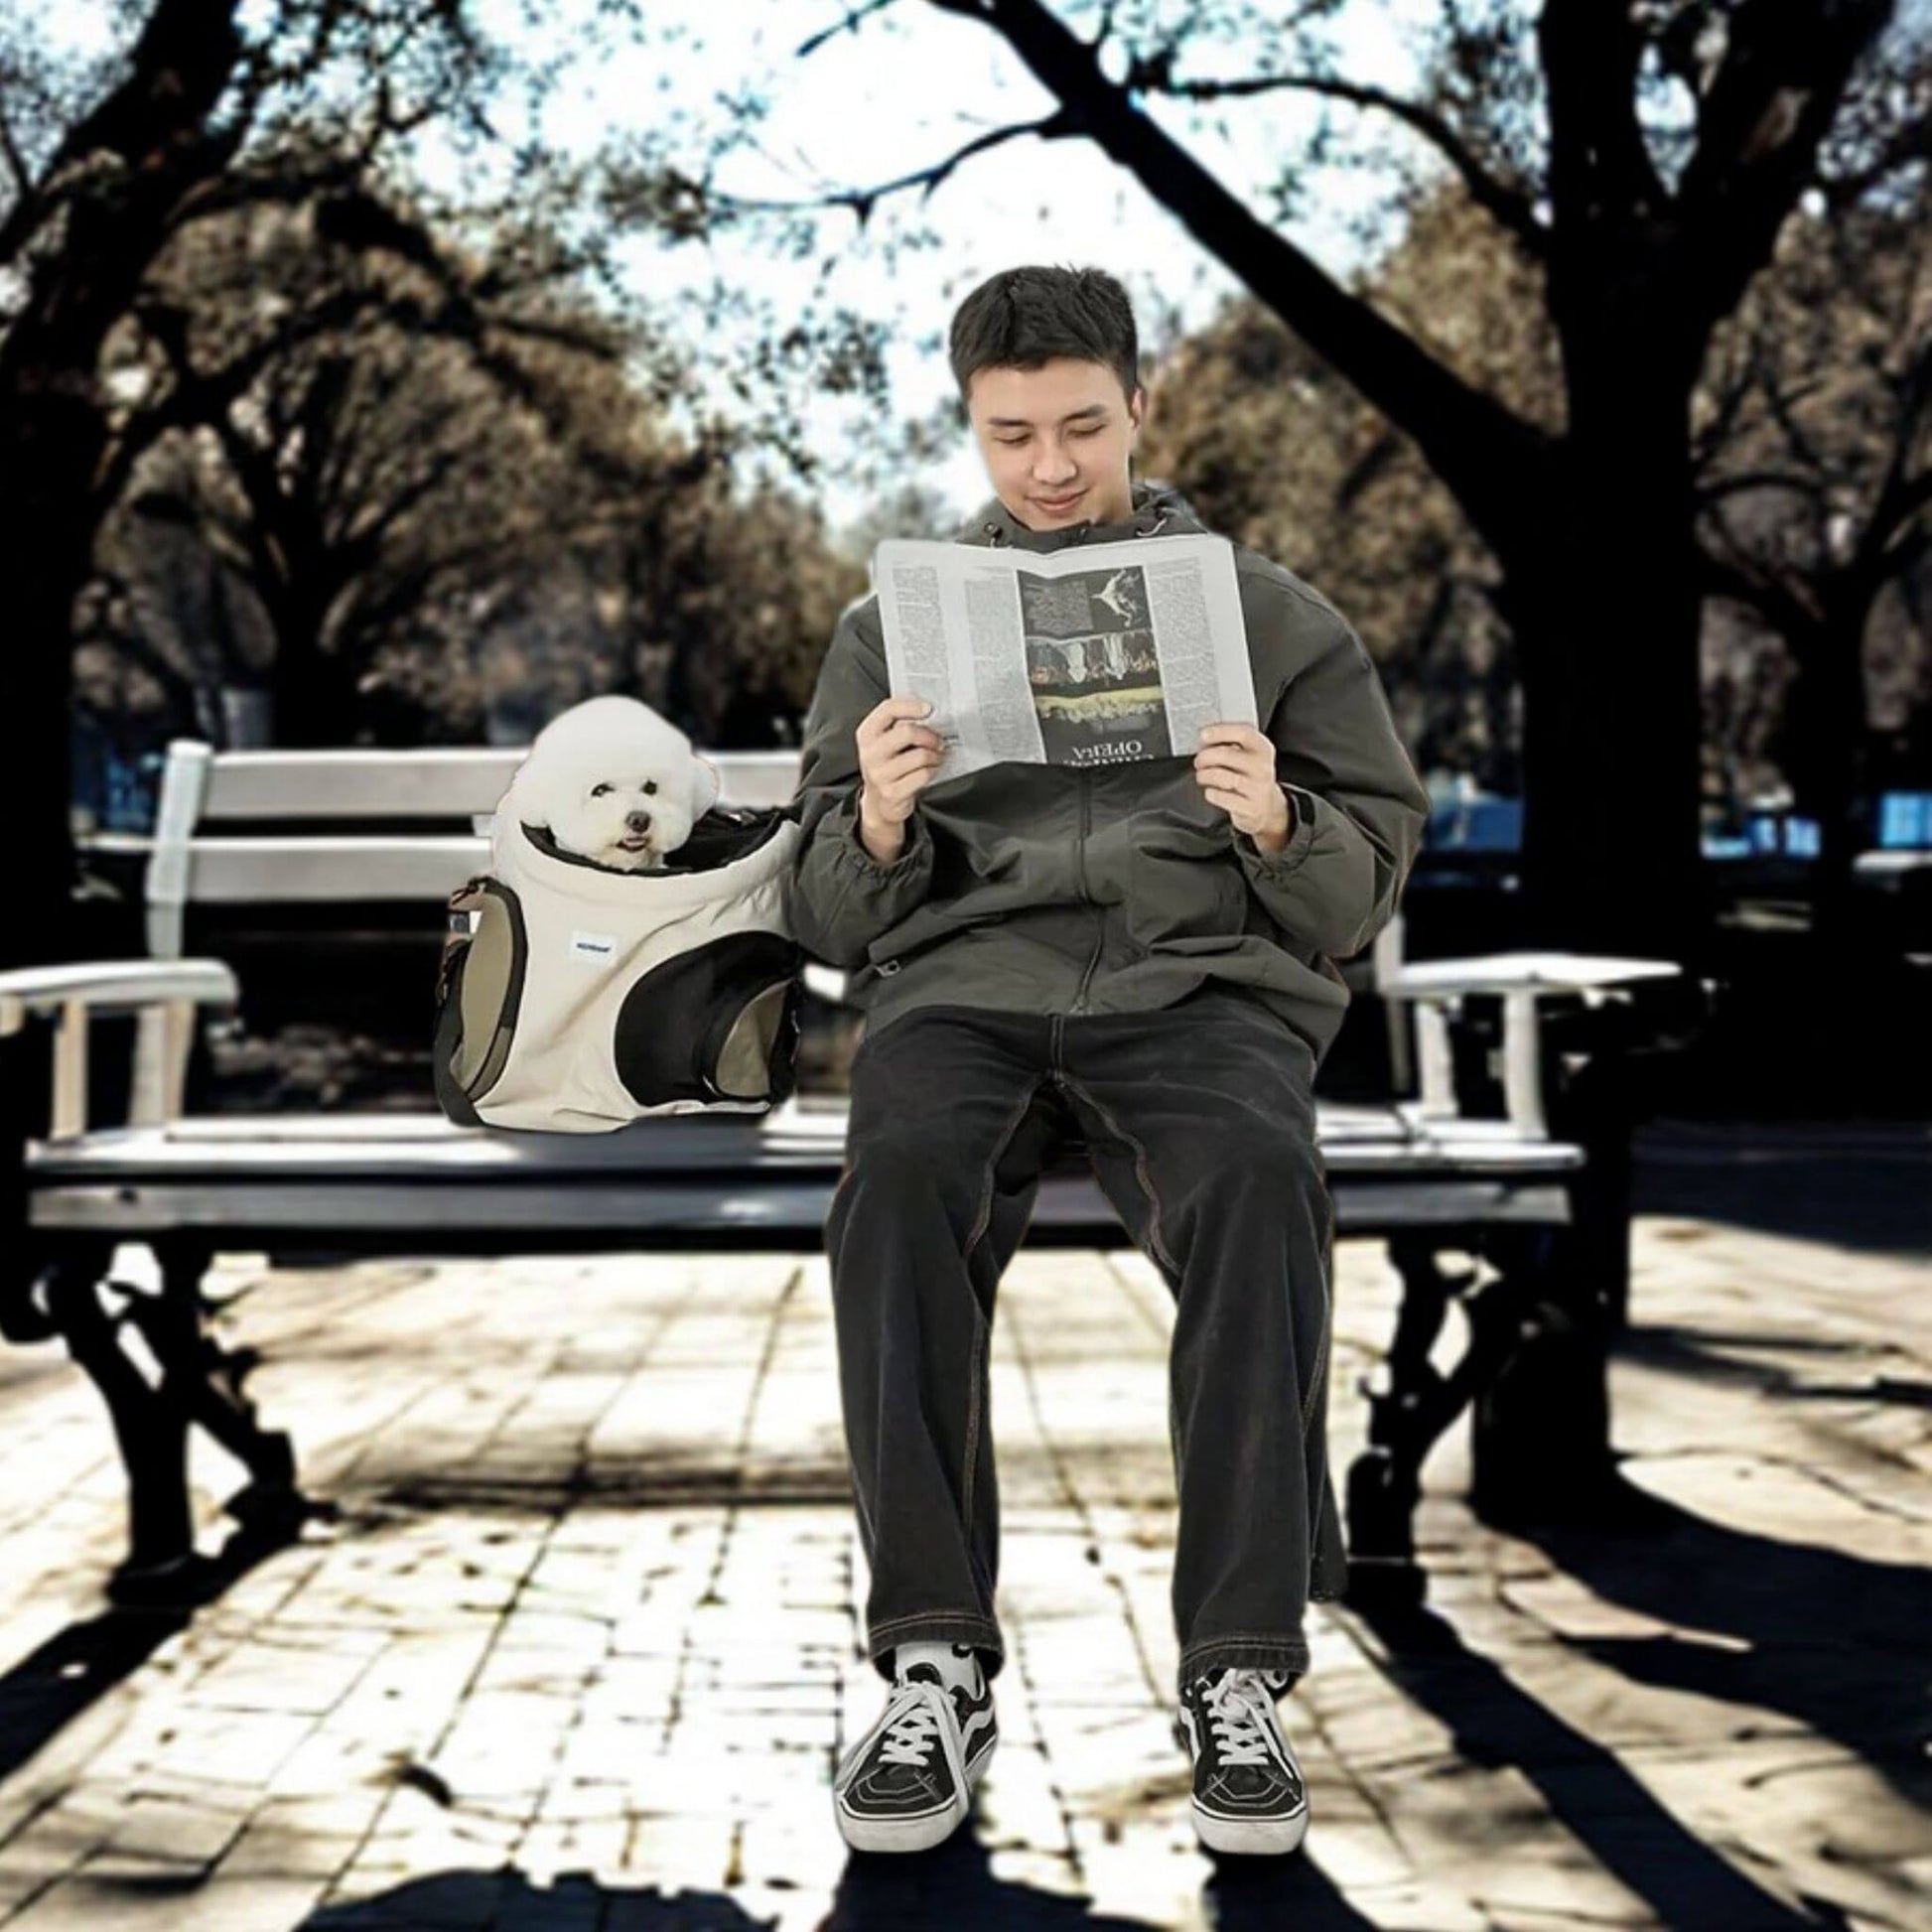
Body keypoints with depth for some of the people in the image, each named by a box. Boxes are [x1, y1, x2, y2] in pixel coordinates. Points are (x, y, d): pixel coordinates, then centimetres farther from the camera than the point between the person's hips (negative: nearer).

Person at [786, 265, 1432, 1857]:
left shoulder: (1269, 611, 18)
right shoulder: (895, 622, 21)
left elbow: (1367, 889, 13)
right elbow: (830, 920, 17)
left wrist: (1278, 828, -9)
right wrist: (879, 824, -6)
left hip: (1205, 971, -1)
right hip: (962, 972, 1)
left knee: (1258, 1174, -36)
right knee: (898, 1174, -35)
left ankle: (1240, 1673, -31)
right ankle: (933, 1664, -29)